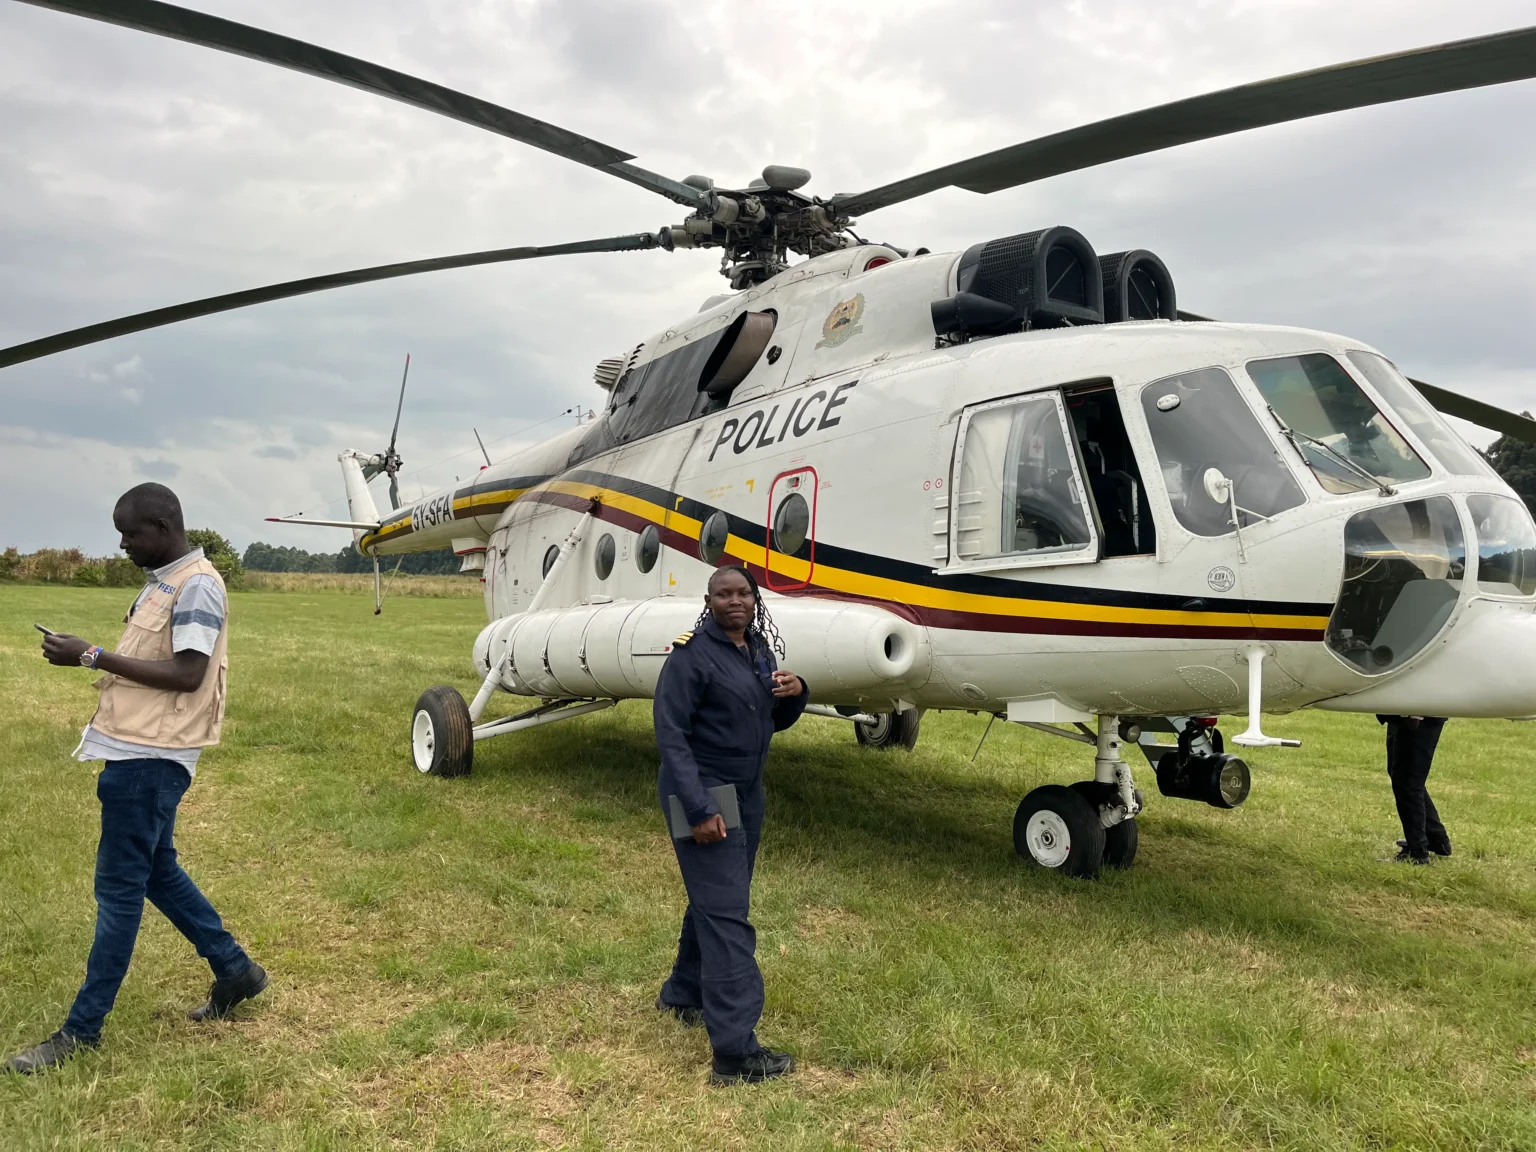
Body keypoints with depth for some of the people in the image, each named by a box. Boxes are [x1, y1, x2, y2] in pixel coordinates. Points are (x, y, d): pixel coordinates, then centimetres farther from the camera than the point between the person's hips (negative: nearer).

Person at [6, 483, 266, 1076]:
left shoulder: (197, 586, -16)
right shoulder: (163, 582, 14)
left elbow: (187, 675, -22)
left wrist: (92, 657, -20)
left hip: (151, 758, -10)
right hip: (136, 750, 10)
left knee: (119, 887, -1)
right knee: (157, 872, 17)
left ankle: (82, 1029, 10)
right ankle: (235, 970, 28)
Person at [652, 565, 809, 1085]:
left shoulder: (760, 649, 7)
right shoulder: (692, 655, -16)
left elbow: (776, 721, 15)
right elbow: (670, 734, -19)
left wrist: (795, 693, -8)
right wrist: (699, 810, -25)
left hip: (747, 794, 8)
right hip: (704, 795, -8)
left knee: (715, 899, 20)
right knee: (726, 914, -10)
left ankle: (683, 994, 41)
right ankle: (735, 1052, -7)